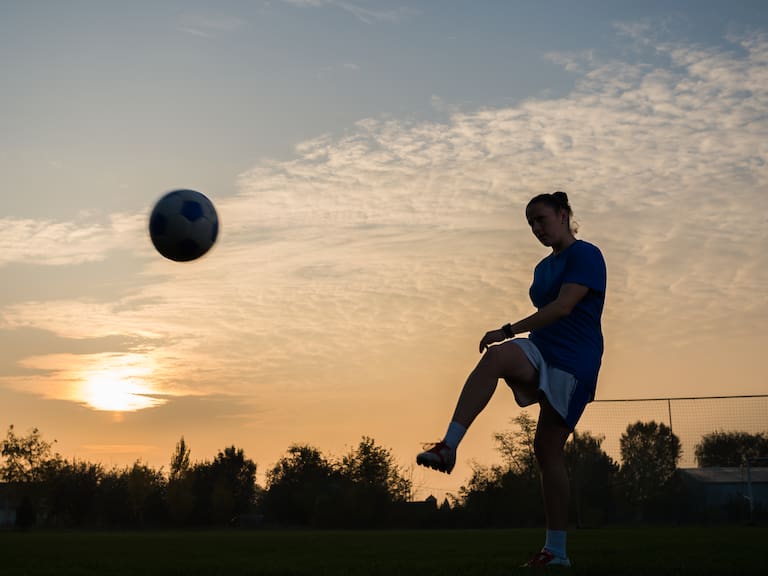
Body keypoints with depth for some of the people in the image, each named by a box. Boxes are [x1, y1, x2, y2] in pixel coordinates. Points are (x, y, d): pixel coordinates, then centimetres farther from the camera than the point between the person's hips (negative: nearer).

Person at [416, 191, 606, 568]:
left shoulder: (586, 255, -3)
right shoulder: (543, 267, 24)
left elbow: (563, 307, -16)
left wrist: (509, 331, -21)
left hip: (573, 361, -6)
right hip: (541, 352, 6)